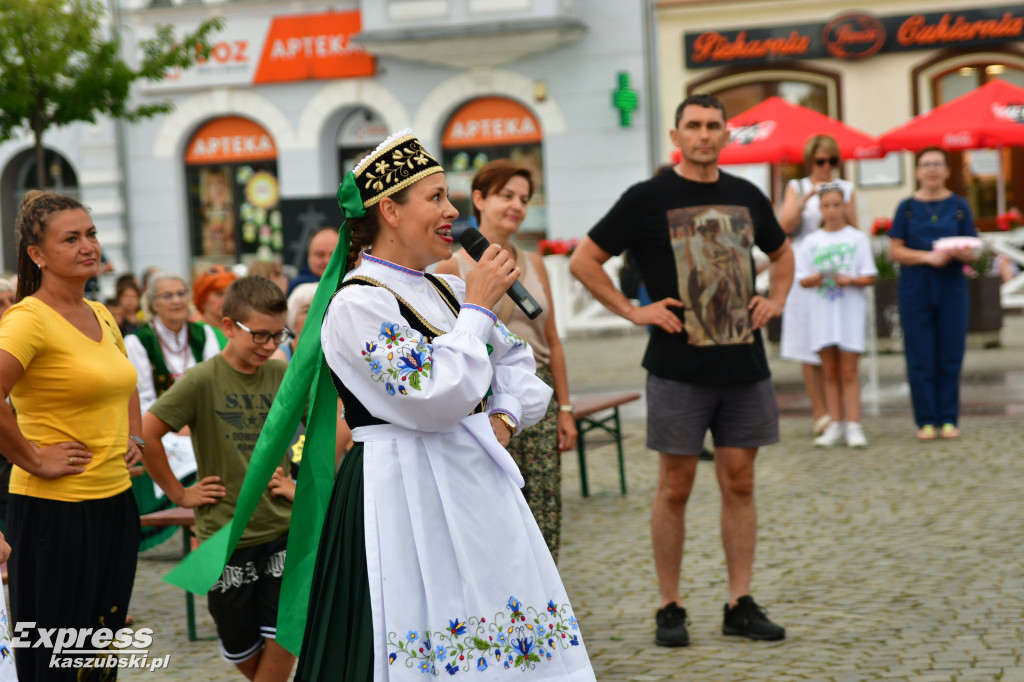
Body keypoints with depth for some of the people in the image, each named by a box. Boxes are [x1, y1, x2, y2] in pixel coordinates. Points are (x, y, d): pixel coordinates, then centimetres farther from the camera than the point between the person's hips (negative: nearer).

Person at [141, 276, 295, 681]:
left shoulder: (285, 376, 0)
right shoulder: (203, 381, -11)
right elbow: (144, 434, -15)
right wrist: (179, 493, -10)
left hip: (283, 529, 2)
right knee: (240, 647, 11)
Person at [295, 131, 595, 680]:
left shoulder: (445, 290, 12)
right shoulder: (359, 303, -13)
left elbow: (519, 363, 18)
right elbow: (434, 399, -21)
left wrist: (506, 417, -2)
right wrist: (478, 308, -13)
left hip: (475, 487, 8)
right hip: (407, 497, -8)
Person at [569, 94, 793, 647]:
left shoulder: (746, 197, 10)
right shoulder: (647, 199, -3)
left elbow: (781, 252, 28)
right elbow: (583, 261, -2)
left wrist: (776, 299, 11)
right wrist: (633, 311, -8)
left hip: (745, 367, 4)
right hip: (679, 368, -4)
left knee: (739, 482, 6)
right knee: (675, 487, 1)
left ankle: (741, 606, 13)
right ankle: (670, 609, 9)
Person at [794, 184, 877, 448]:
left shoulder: (857, 238, 4)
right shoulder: (811, 242, 10)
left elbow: (870, 277, 1)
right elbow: (802, 279, 6)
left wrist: (850, 280, -17)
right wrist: (815, 278, -14)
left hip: (850, 310, -2)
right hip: (821, 310, 2)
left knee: (848, 371, -5)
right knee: (829, 371, 4)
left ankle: (853, 425, -4)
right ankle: (835, 425, 9)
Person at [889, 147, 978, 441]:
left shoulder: (959, 206, 7)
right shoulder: (907, 207, 5)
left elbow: (971, 252, 5)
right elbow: (895, 251, -1)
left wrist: (958, 253, -18)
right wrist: (928, 256, -15)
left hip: (951, 288, 1)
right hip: (915, 289, -1)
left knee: (950, 356, 0)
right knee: (920, 358, -2)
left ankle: (948, 419, 9)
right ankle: (926, 420, 5)